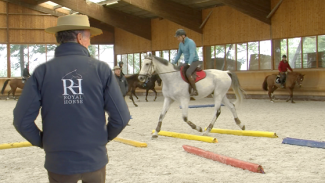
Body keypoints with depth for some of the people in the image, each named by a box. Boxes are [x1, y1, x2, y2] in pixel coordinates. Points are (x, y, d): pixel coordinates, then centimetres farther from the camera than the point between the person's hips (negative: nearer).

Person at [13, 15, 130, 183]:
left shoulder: (42, 72, -7)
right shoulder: (101, 69, -8)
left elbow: (22, 120, -11)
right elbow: (121, 117, -9)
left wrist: (42, 142, 7)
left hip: (59, 162, 0)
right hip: (95, 158, 0)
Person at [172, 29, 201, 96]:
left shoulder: (190, 42, -16)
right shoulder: (181, 44, 9)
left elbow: (192, 54, -25)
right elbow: (178, 54, 17)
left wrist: (189, 64, -35)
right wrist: (173, 64, 11)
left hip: (194, 62, -9)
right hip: (187, 62, 9)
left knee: (187, 73, -33)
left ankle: (195, 90, -28)